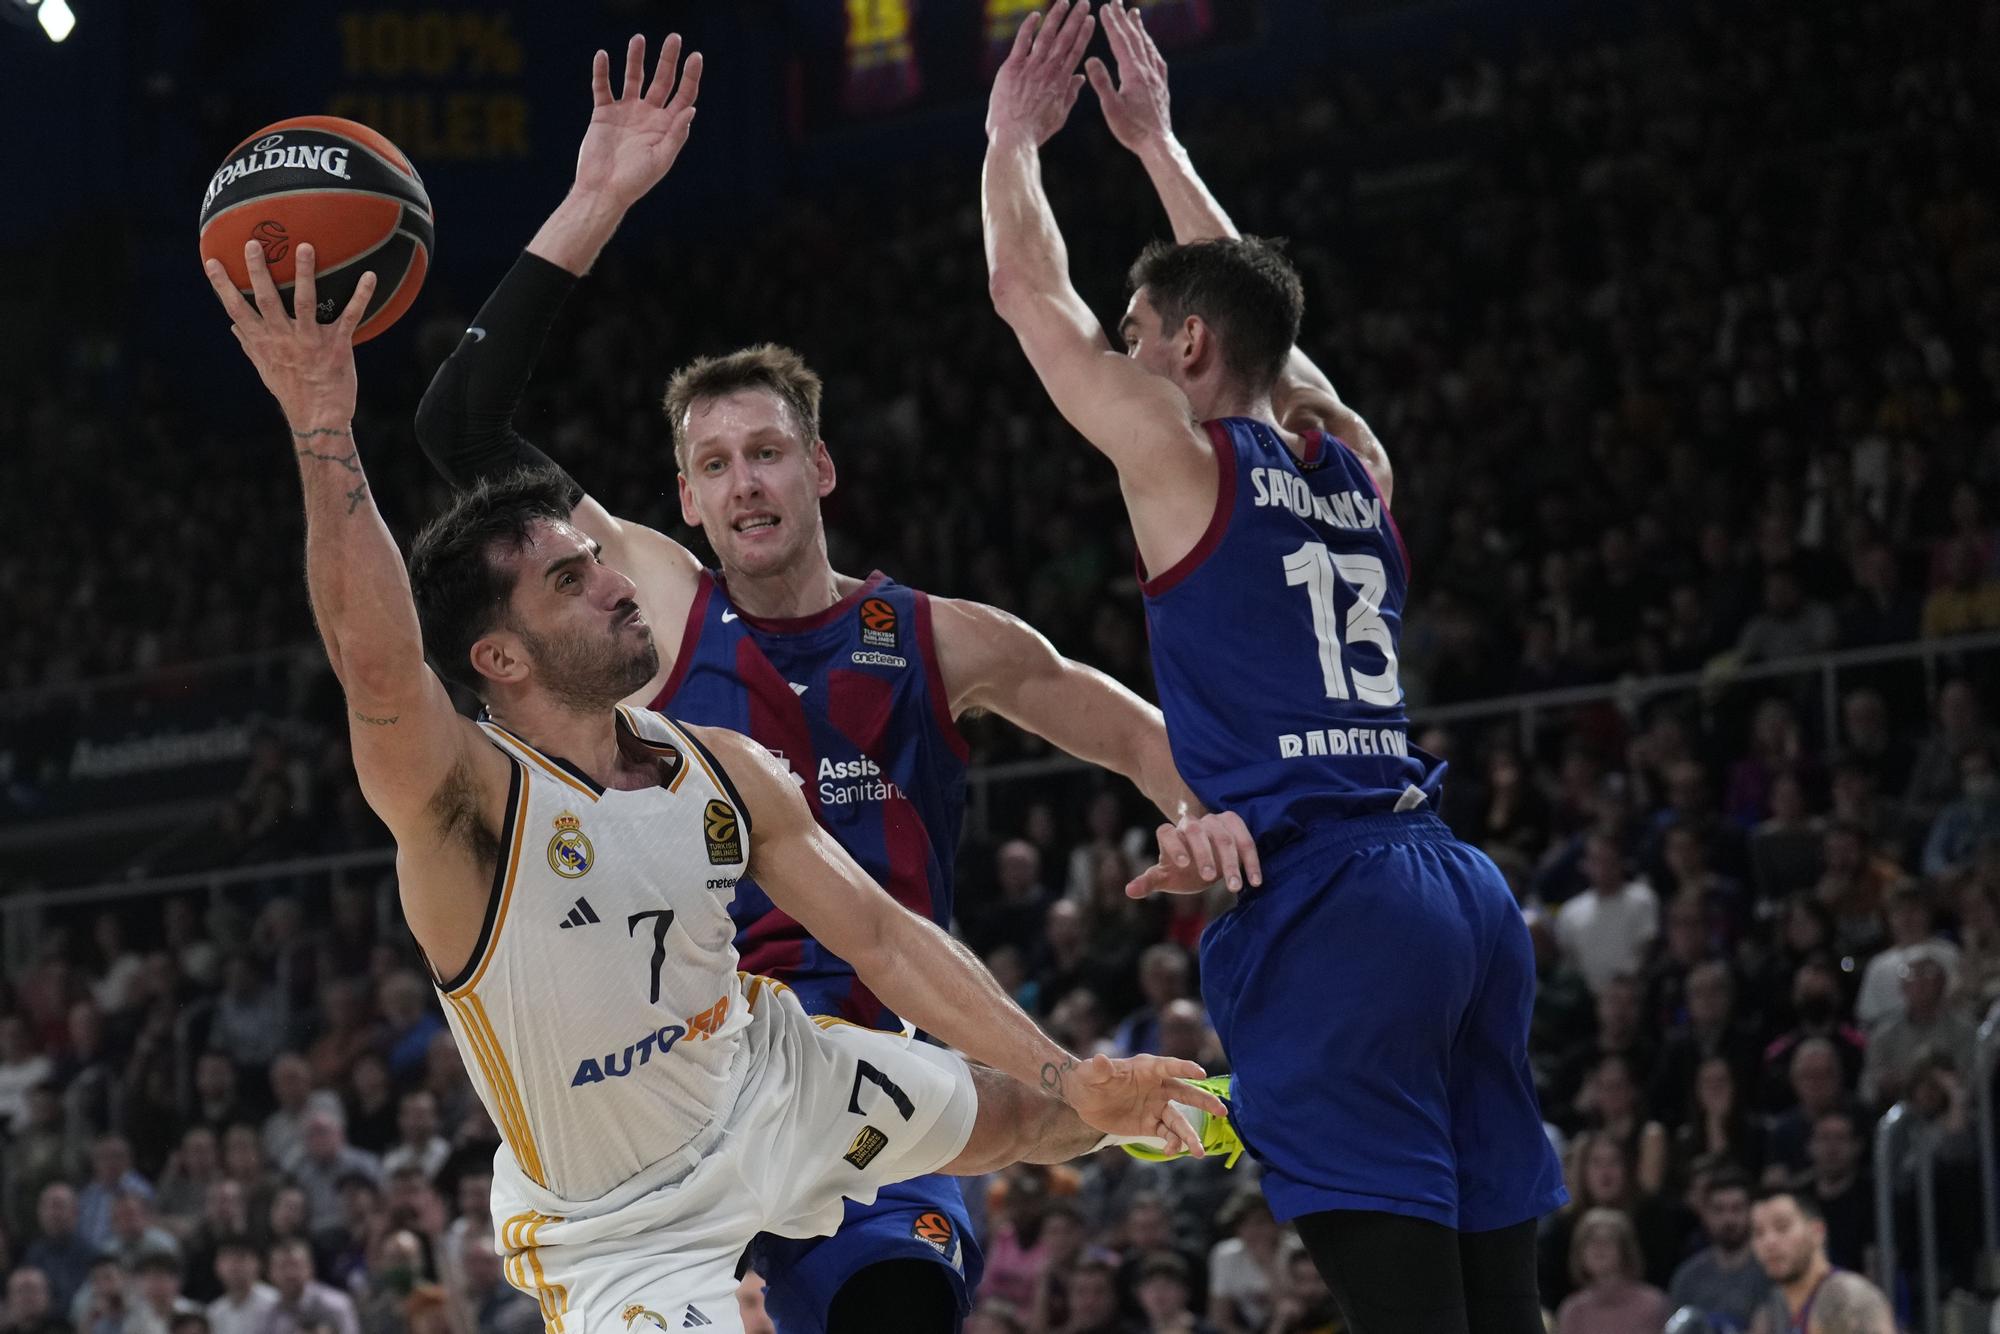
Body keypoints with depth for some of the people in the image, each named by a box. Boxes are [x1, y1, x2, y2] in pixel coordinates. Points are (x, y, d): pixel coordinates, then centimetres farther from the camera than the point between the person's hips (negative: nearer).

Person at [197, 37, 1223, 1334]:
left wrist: (1072, 1083, 1)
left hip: (769, 1083, 7)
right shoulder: (465, 803, -29)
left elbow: (883, 935, 1)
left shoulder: (726, 770, -8)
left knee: (1024, 1114, 23)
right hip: (626, 1224, -7)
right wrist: (325, 434, -62)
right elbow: (377, 667, -50)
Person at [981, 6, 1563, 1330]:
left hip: (1322, 902, -7)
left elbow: (1030, 293, 12)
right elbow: (1248, 305, 36)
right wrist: (1156, 142, 44)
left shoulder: (1183, 457, 0)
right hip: (1460, 886, 7)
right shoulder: (1355, 465, 18)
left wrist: (1015, 135, 28)